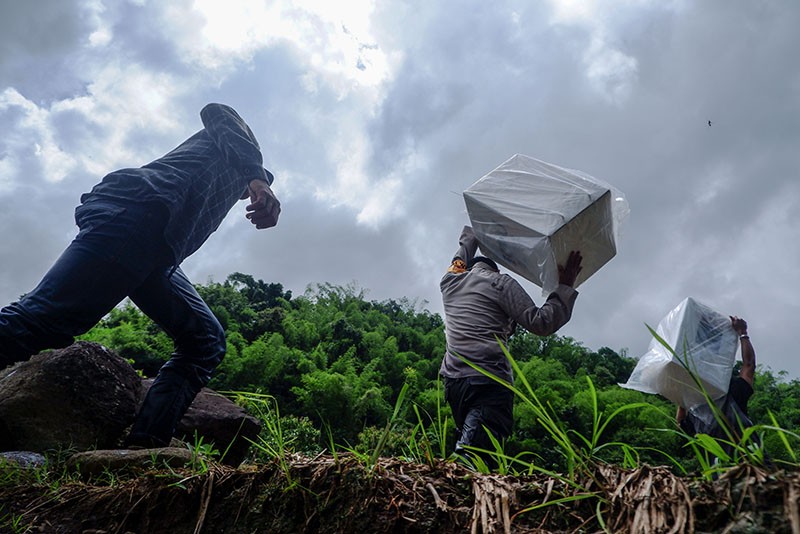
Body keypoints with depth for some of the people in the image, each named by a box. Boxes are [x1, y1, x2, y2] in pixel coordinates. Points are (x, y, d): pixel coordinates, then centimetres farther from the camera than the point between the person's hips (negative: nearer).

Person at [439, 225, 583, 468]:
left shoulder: (450, 279, 22)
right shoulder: (501, 282, 7)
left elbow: (464, 250, 44)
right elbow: (540, 323, 1)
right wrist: (565, 287, 10)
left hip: (452, 379, 6)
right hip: (489, 380, -6)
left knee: (466, 443, 11)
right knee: (475, 457, -17)